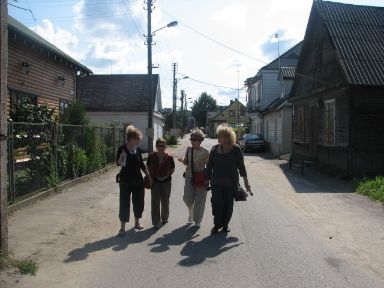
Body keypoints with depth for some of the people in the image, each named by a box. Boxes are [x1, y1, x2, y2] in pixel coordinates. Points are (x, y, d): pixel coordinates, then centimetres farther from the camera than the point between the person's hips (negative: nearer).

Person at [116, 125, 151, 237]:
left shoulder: (138, 149, 4)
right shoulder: (122, 148, -10)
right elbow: (118, 163, -13)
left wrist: (149, 176, 14)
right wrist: (121, 158, -35)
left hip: (138, 180, 5)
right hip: (125, 181, -5)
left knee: (139, 201, 11)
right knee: (124, 203, -2)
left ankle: (137, 222, 29)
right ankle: (122, 227, 7)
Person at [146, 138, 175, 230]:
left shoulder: (169, 157, -11)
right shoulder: (151, 156, -9)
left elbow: (172, 169, 4)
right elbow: (148, 167, 6)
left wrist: (167, 175, -3)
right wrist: (152, 176, -1)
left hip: (166, 182, 1)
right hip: (155, 181, 0)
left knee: (165, 201, 15)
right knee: (155, 201, -4)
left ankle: (164, 218, 38)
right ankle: (156, 223, 3)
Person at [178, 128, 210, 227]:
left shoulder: (205, 151, -10)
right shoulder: (189, 149, 1)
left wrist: (207, 179, -7)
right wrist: (182, 160, -11)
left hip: (201, 178, -3)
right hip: (189, 176, 3)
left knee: (199, 200, 4)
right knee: (187, 198, -1)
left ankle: (197, 221, 22)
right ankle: (191, 212, 33)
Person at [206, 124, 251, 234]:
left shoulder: (236, 149, -4)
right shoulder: (215, 149, 1)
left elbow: (241, 166, 1)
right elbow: (209, 166, 8)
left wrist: (245, 181, 1)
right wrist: (208, 179, 8)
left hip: (231, 183, -1)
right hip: (216, 182, 1)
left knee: (228, 204, 8)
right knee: (217, 204, -4)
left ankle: (225, 225, 27)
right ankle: (217, 224, 16)